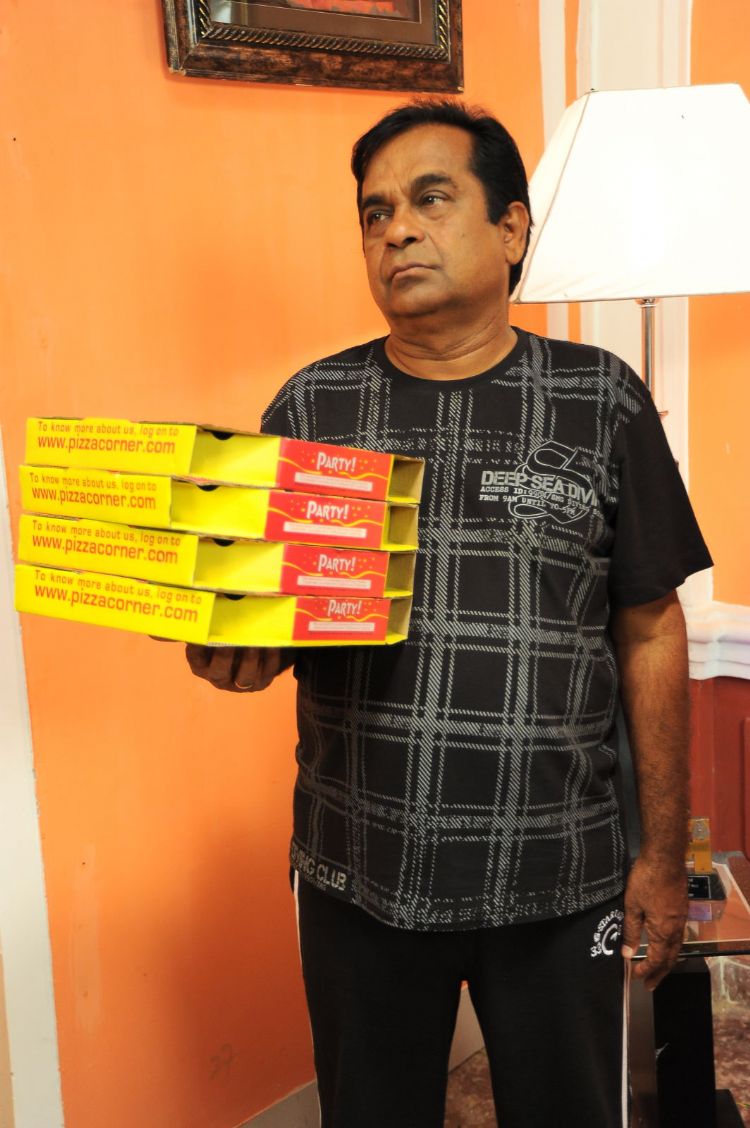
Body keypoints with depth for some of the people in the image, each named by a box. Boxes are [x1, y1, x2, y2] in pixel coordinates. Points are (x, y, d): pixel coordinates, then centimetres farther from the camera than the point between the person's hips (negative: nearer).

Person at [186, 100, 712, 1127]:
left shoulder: (601, 402, -2)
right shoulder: (311, 407, 1)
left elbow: (650, 636, 1)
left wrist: (664, 858, 1)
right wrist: (233, 655, -19)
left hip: (558, 882, -1)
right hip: (359, 874, 2)